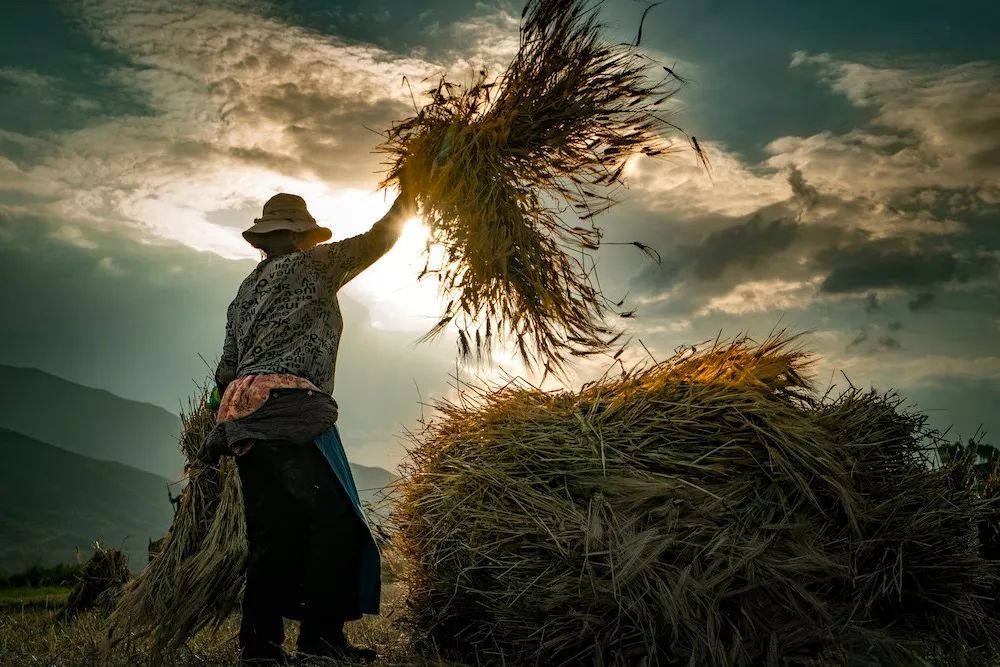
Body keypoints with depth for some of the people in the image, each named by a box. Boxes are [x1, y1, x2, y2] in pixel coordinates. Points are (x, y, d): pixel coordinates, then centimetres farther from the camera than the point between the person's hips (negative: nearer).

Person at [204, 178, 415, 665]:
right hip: (292, 409, -8)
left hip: (243, 417, 8)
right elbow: (378, 240, 9)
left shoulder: (245, 292, 26)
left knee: (274, 532, 7)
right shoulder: (311, 265, 6)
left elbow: (225, 371, 23)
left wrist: (231, 413, 31)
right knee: (334, 516, -9)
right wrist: (408, 196, 23)